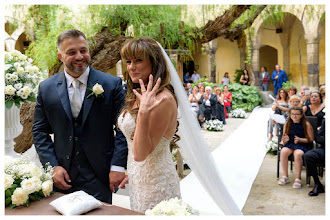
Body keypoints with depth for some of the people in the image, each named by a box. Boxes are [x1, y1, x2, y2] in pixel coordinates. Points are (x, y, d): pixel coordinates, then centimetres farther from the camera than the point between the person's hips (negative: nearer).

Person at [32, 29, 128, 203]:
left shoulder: (112, 84, -5)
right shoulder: (46, 88, 3)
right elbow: (39, 131, 7)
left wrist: (118, 166, -11)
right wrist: (52, 166, -3)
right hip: (62, 178, 3)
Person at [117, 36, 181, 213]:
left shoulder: (162, 99, -24)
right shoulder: (138, 96, 4)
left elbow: (141, 154, -26)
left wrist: (143, 113, -35)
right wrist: (132, 175, 17)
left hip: (155, 184, -9)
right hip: (138, 180, 9)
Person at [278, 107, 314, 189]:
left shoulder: (306, 124, -4)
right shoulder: (287, 124, 5)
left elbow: (311, 139, -1)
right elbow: (284, 137, 12)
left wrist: (300, 139, -16)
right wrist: (285, 140, -13)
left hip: (302, 145, -3)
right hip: (289, 144, 3)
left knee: (297, 154, -35)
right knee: (283, 151, -29)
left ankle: (298, 178, -18)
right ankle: (285, 176, -15)